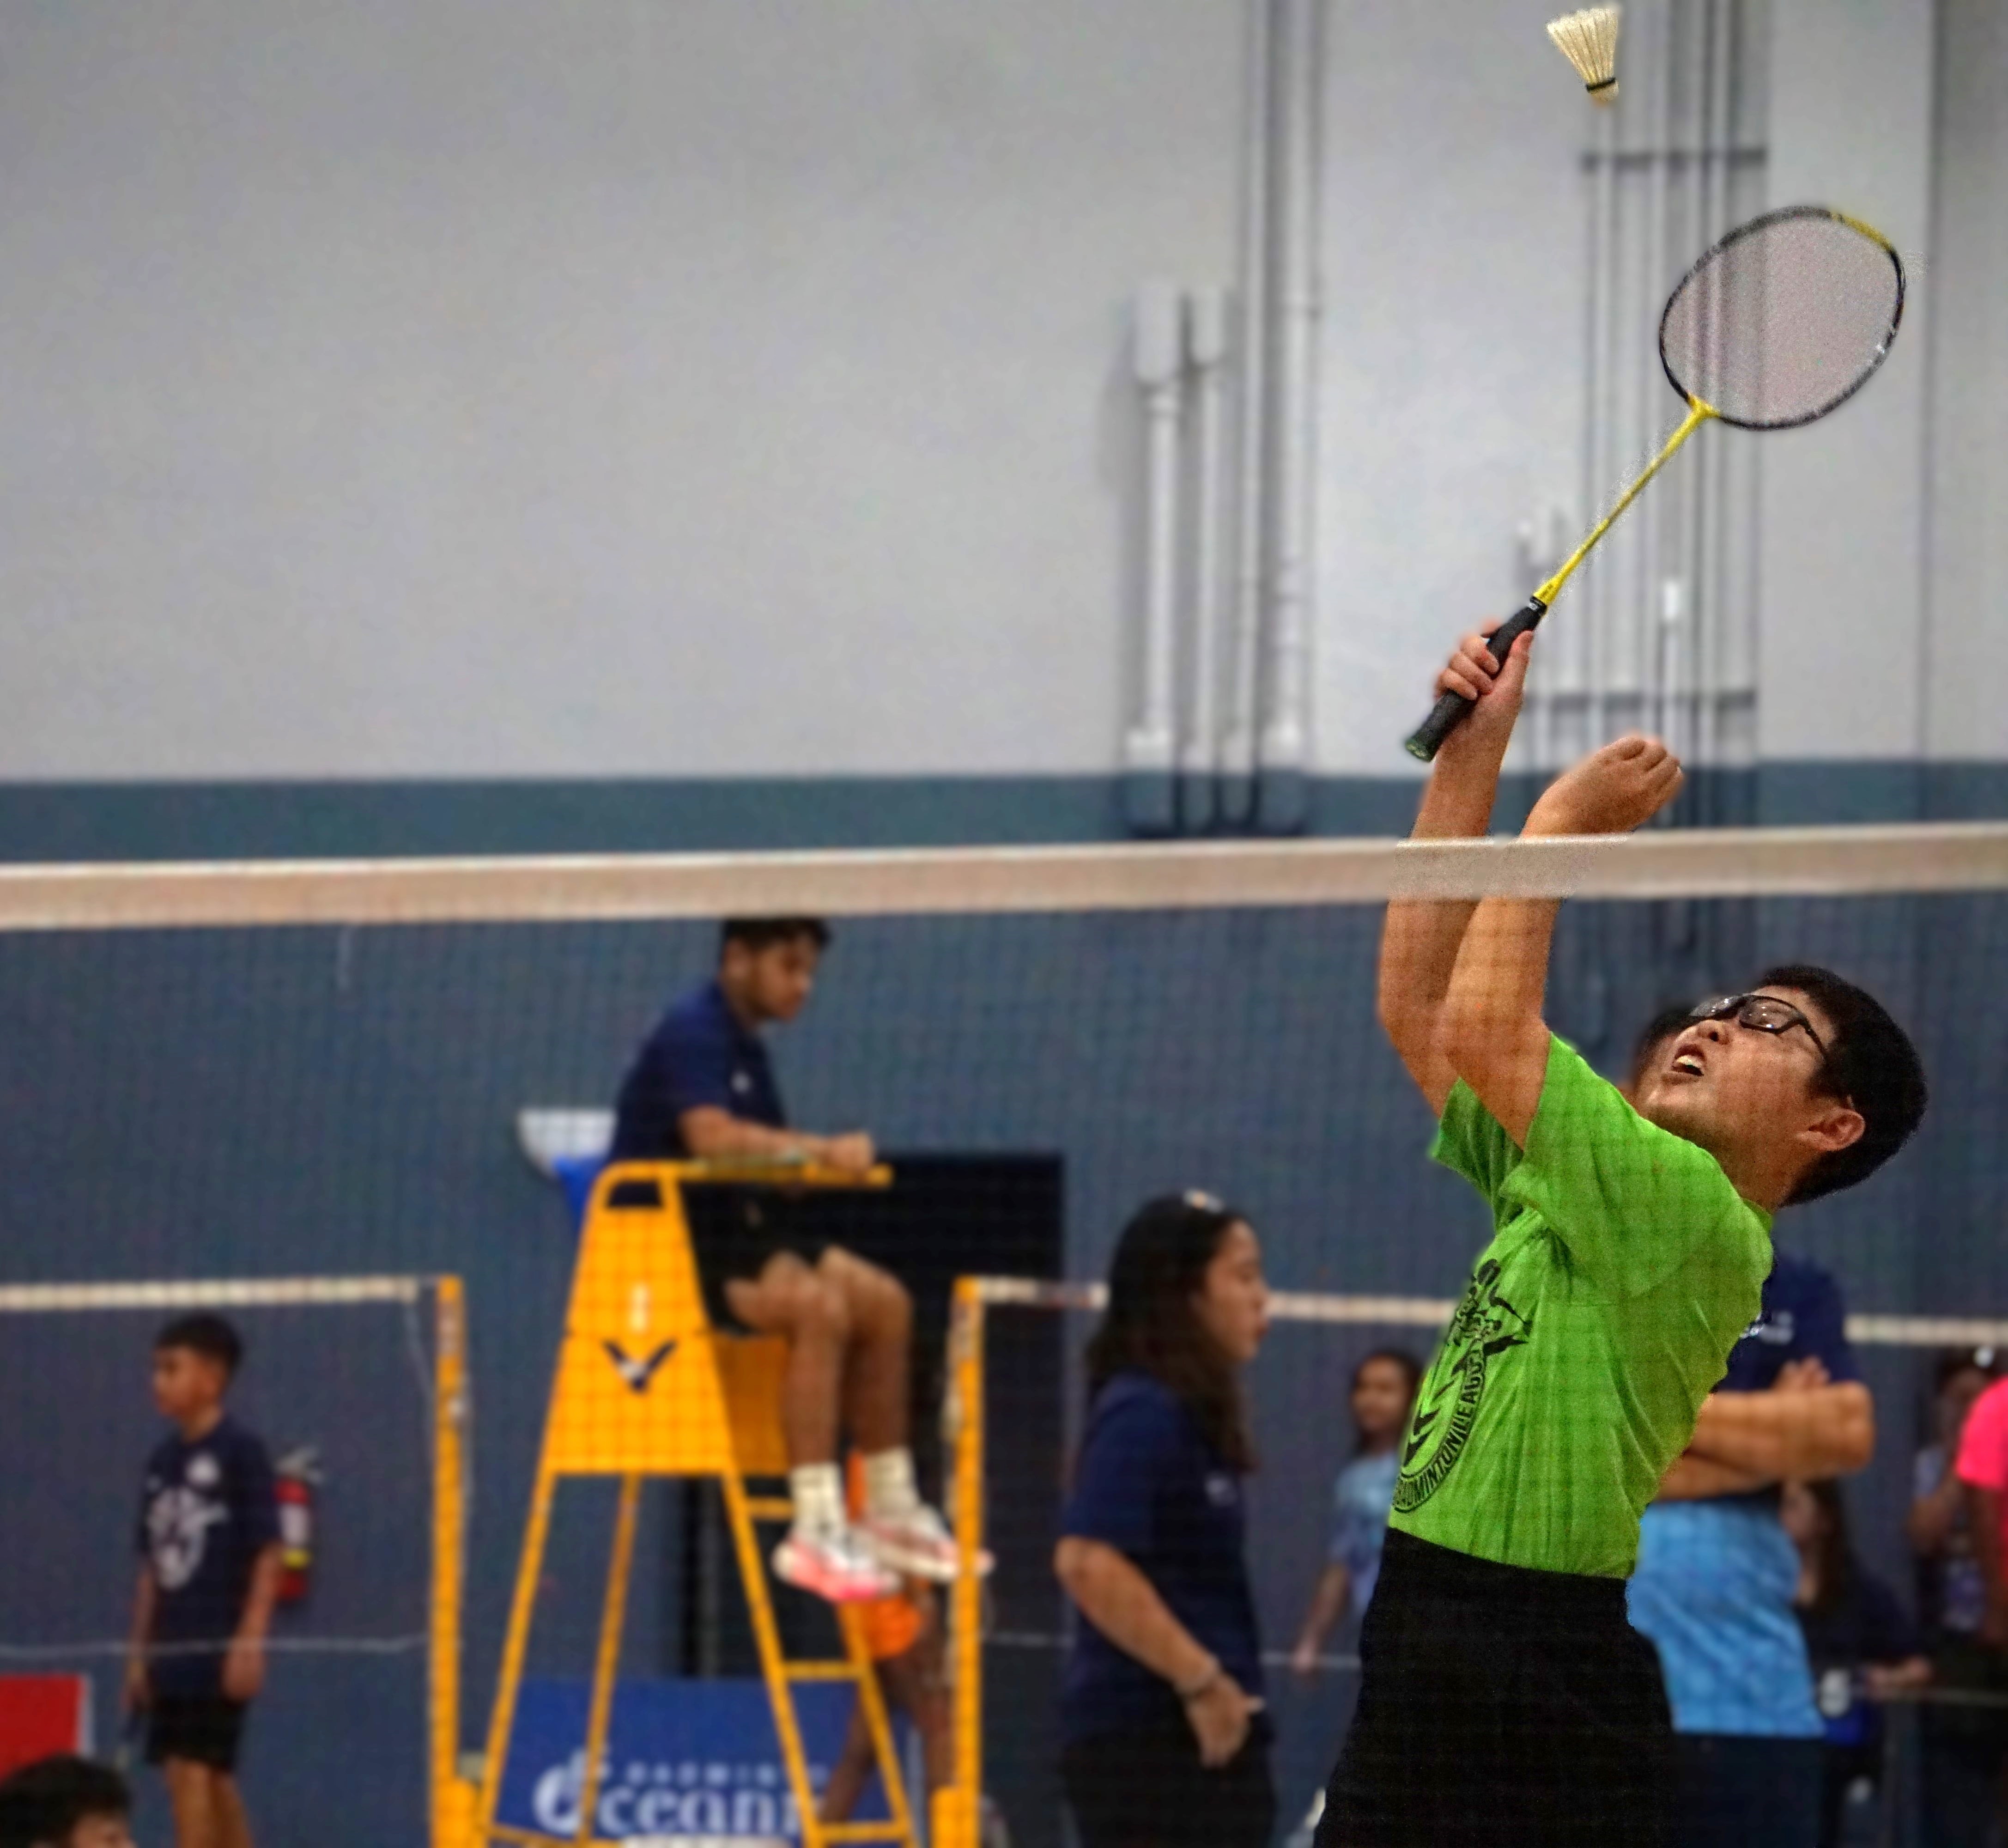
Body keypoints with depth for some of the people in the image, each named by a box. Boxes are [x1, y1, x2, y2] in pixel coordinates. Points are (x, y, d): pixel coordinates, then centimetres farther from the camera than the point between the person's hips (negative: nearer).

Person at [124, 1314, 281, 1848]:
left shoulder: (240, 1452, -8)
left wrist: (251, 1641, -16)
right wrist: (140, 1653, 15)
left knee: (196, 1774, -11)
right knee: (211, 1782, 10)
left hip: (218, 1651, -7)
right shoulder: (162, 1460, 12)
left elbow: (268, 1555, -10)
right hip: (172, 1653, 7)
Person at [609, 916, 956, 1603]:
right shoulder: (692, 1031, -13)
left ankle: (890, 1509, 9)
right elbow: (711, 1137, -28)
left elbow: (760, 1150, 12)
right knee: (818, 1304, -30)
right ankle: (815, 1530, -32)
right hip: (664, 1240, -10)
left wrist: (822, 1157, -9)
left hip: (729, 1231, 10)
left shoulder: (746, 1043, 17)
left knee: (884, 1302, 1)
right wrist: (821, 1151, -27)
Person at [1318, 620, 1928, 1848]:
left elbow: (1484, 1027, -19)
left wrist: (1563, 820, -6)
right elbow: (1418, 1006, 19)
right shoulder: (1562, 1185, 15)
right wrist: (1472, 756, 15)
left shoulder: (1698, 1223, -12)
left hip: (1538, 1691, -9)